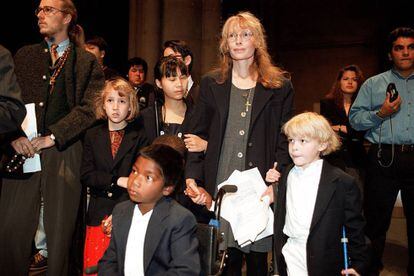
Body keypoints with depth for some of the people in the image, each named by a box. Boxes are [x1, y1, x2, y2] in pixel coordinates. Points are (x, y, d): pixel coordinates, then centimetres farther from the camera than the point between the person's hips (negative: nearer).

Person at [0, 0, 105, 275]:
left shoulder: (88, 62, 7)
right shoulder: (24, 55, 17)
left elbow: (89, 108, -4)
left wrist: (52, 137, -11)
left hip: (64, 153, -2)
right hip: (23, 149, 3)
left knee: (60, 229, 3)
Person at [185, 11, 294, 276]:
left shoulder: (280, 87, 5)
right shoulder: (211, 84, 9)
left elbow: (285, 140, 3)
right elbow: (197, 135, 7)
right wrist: (193, 179, -4)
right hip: (220, 187, 1)